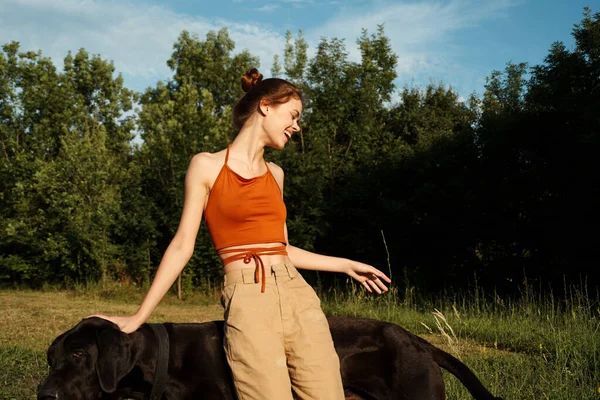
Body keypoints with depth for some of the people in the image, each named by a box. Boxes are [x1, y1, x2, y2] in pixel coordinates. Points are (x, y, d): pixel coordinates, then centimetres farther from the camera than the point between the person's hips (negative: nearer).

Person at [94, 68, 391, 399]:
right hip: (248, 302, -5)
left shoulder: (275, 173, 18)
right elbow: (182, 245, 1)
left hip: (299, 296, 5)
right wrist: (139, 316, -2)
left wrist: (346, 265, 24)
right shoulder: (207, 166, 2)